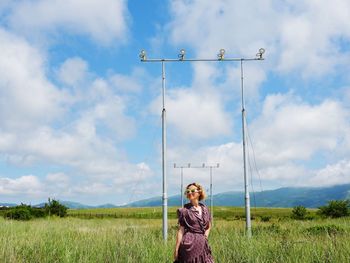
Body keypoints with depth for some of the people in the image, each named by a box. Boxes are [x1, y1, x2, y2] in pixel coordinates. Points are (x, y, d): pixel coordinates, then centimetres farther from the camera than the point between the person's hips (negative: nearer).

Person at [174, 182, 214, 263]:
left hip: (203, 244, 5)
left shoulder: (205, 209, 9)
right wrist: (176, 249, -8)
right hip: (189, 244, -4)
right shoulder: (184, 210, -3)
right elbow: (181, 231, -5)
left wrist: (205, 236, 5)